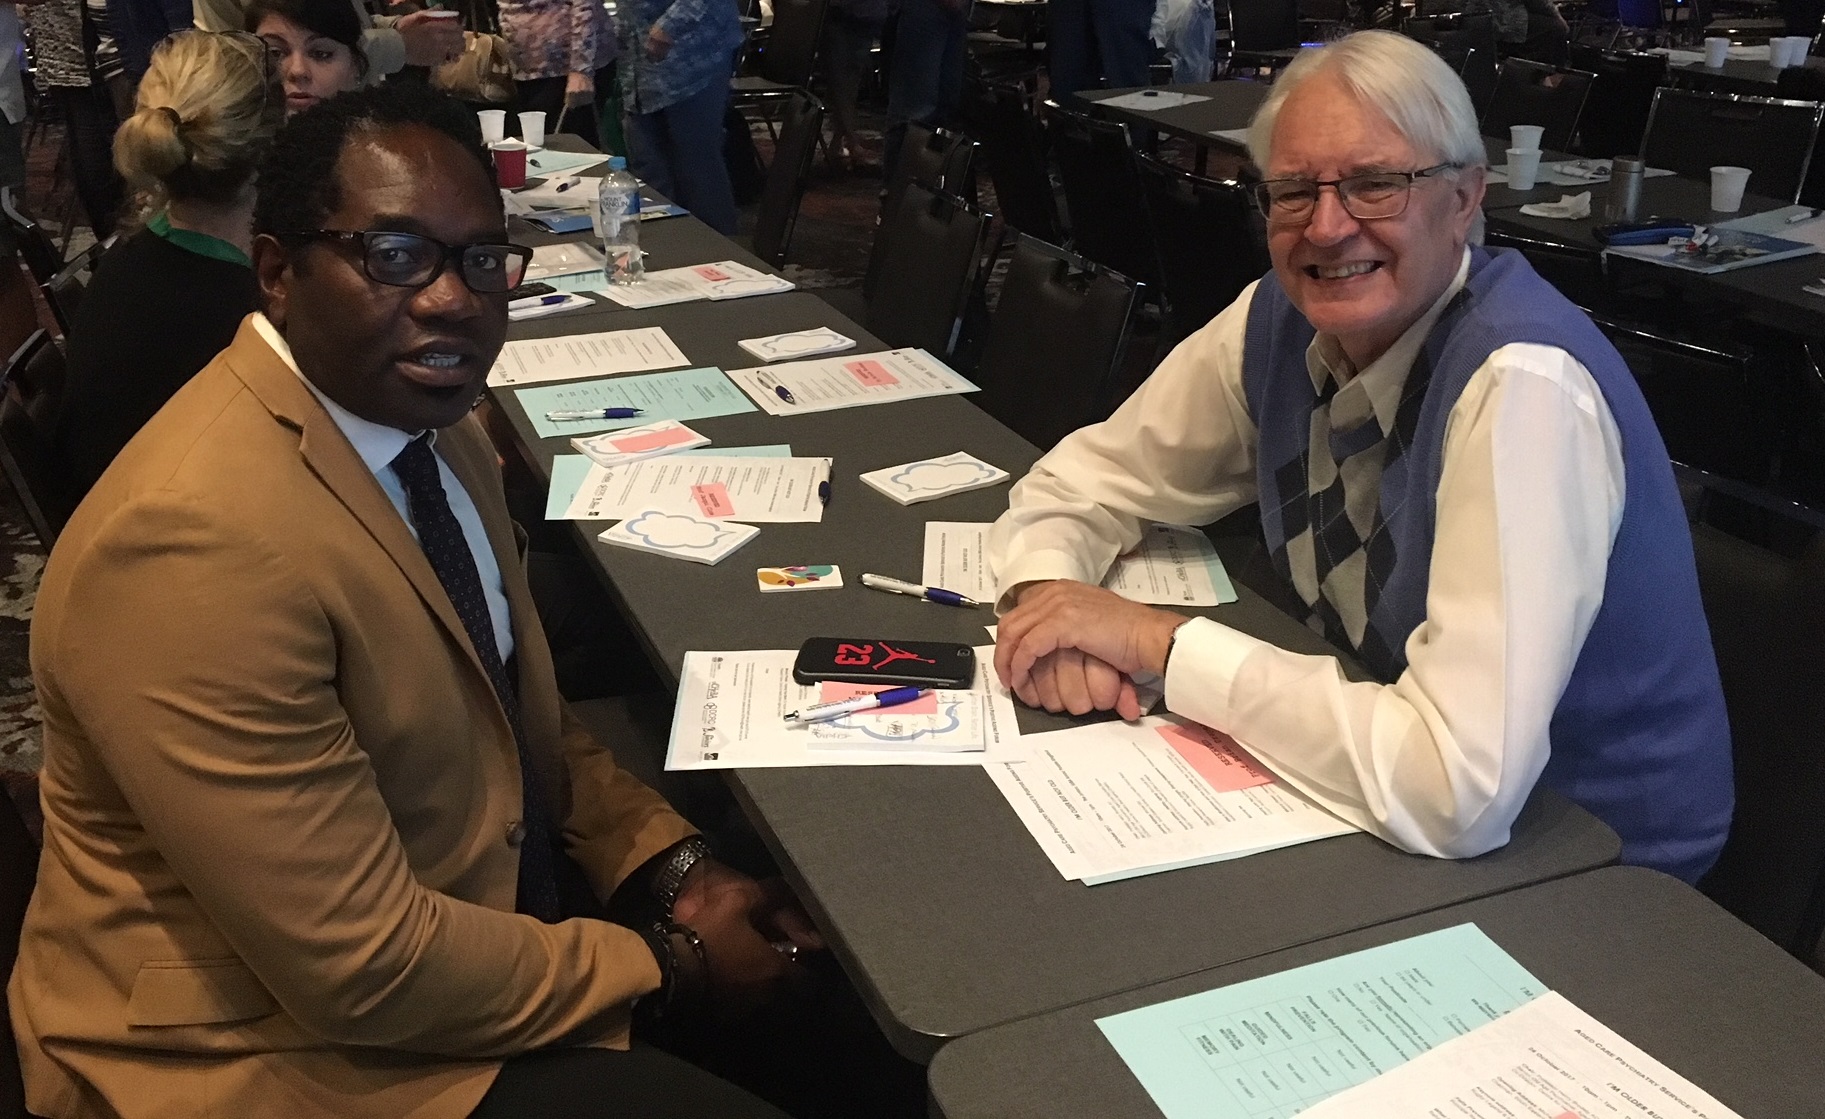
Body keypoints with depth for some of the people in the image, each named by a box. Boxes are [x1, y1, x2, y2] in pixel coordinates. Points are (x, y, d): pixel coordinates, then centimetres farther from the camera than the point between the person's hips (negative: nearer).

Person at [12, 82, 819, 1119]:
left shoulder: (428, 419, -1)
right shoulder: (194, 546, -30)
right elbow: (364, 968, -27)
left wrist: (673, 867, -5)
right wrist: (664, 959, -15)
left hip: (487, 895, 8)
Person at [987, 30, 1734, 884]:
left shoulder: (1522, 386, -28)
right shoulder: (1280, 320, -8)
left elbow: (1459, 787, -36)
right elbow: (1083, 481, 2)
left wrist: (1160, 640, -28)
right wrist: (1046, 592, -20)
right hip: (1396, 817, 5)